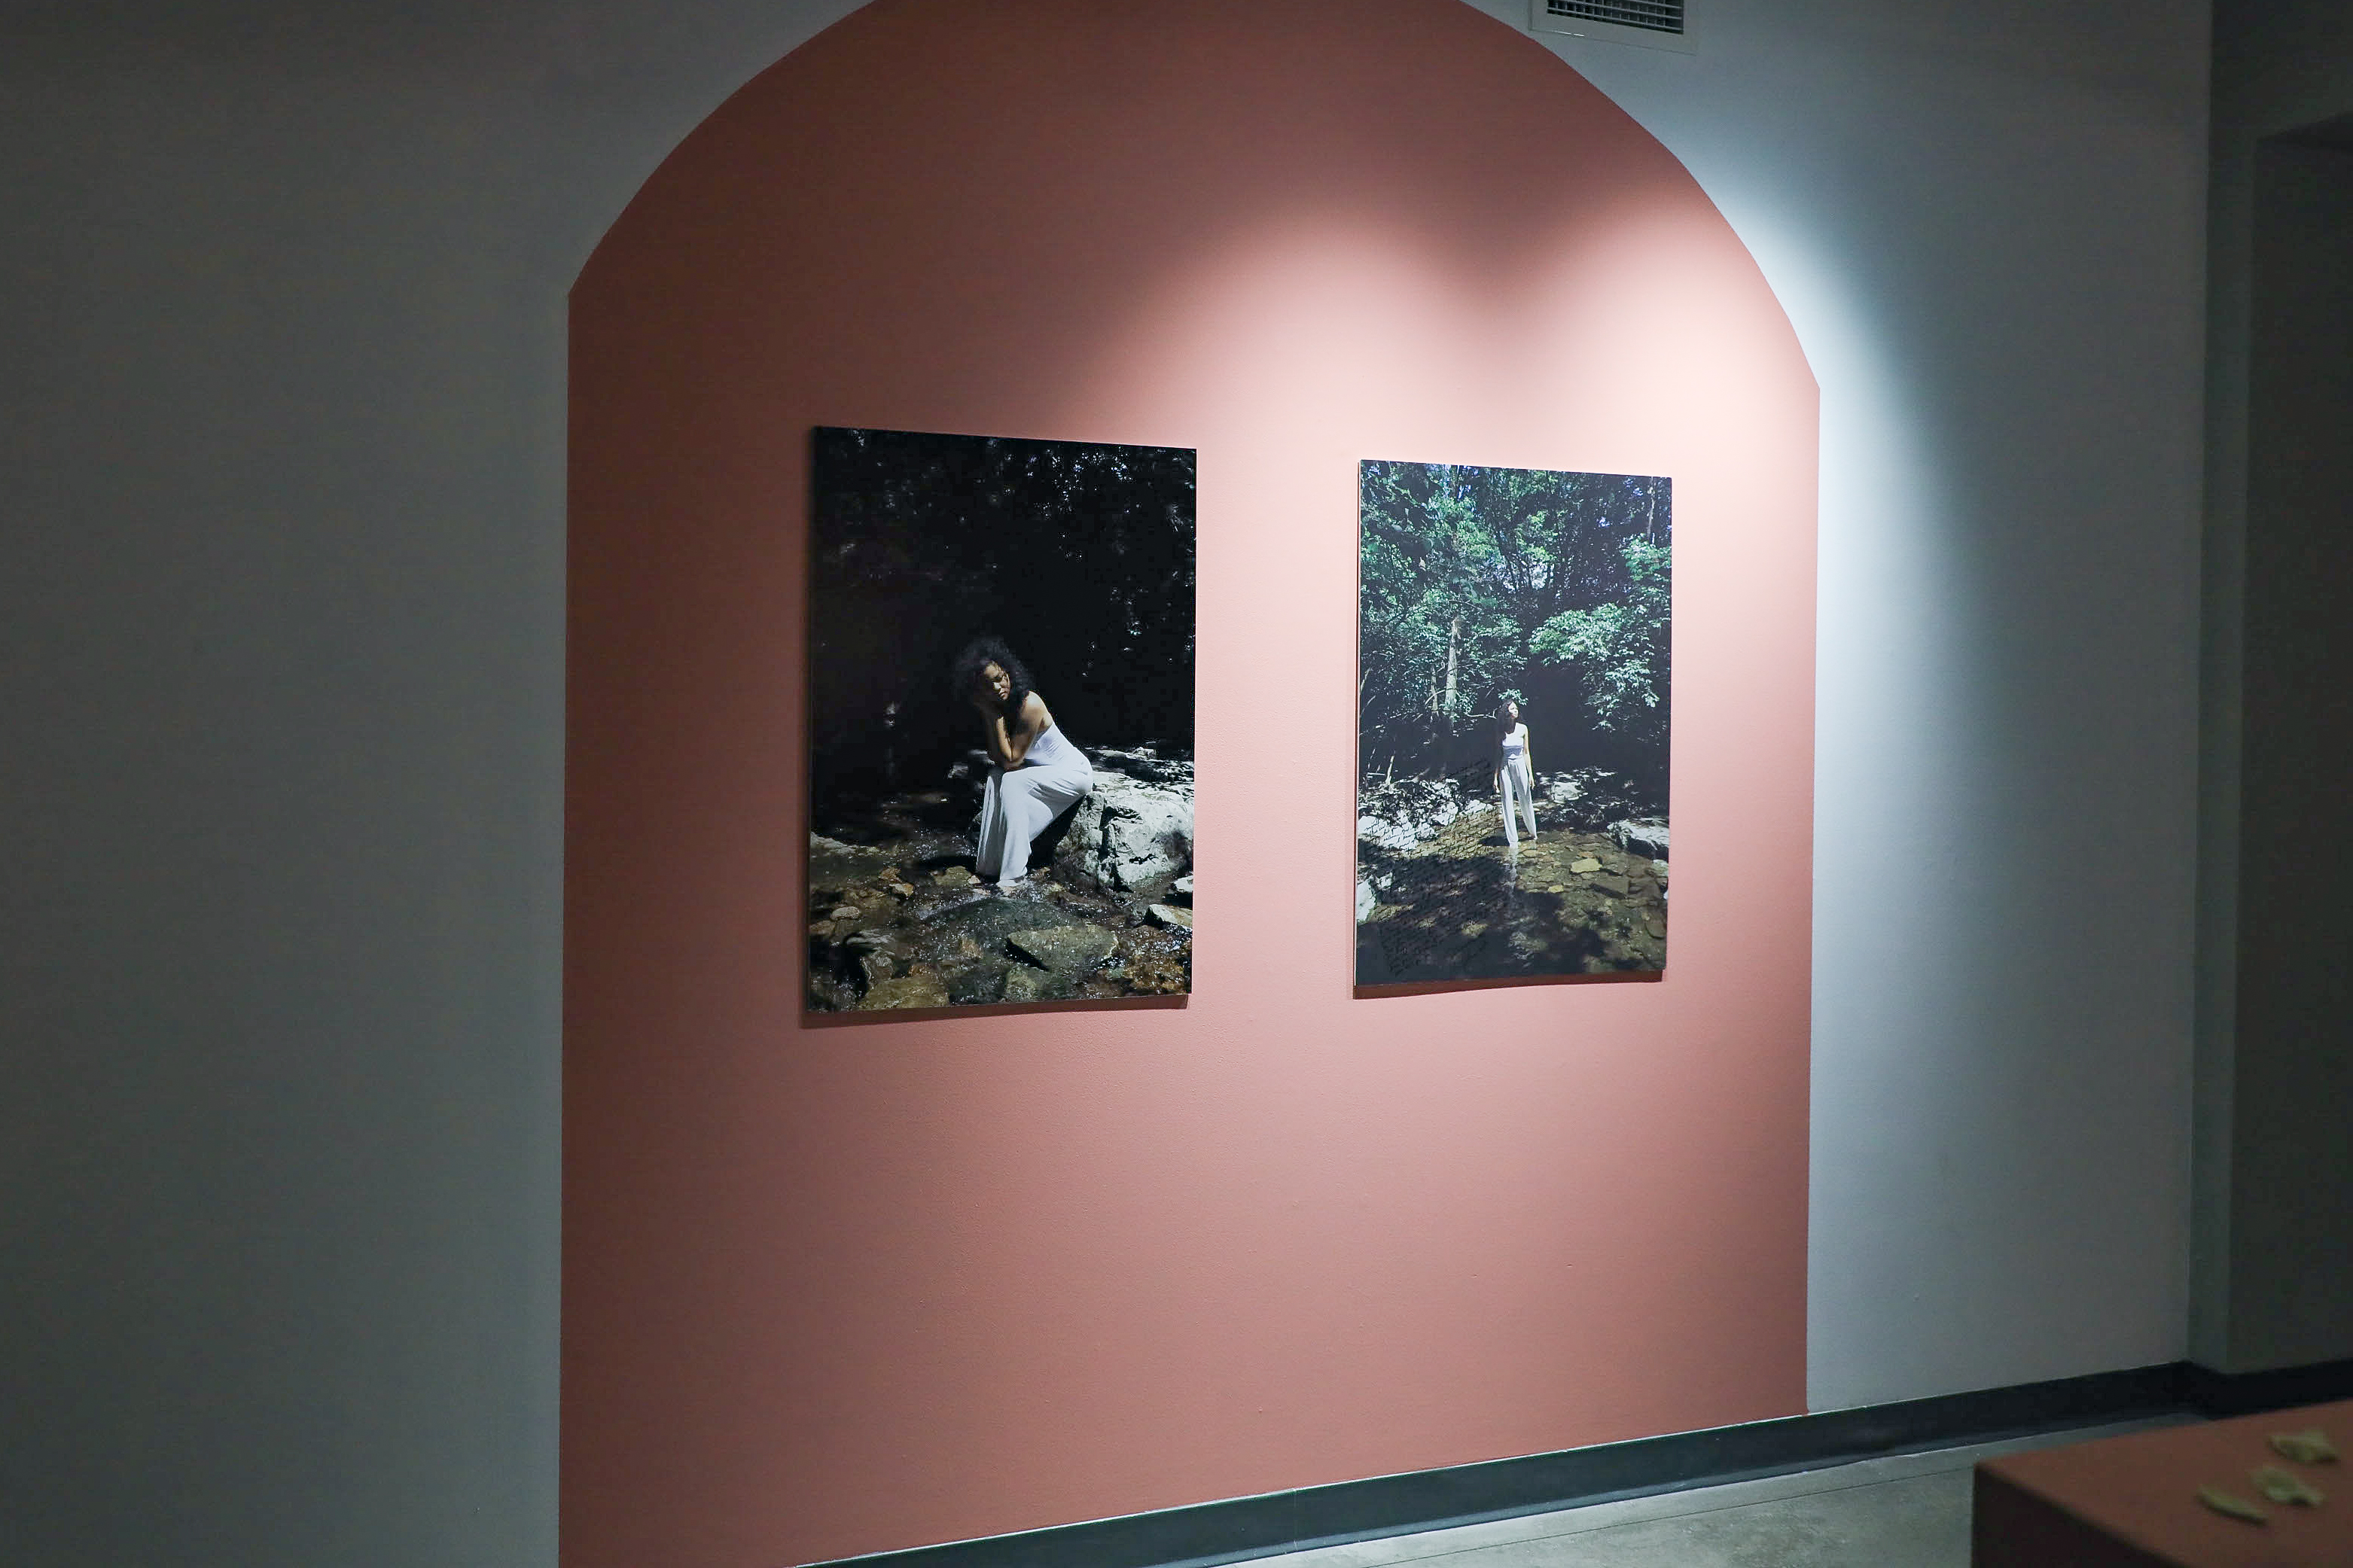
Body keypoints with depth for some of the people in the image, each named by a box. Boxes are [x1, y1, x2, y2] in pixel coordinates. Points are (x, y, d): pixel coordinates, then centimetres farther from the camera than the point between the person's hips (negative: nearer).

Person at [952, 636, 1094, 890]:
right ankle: (990, 864, -12)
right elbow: (998, 759, -8)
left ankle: (1014, 877, -26)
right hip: (1041, 771, 8)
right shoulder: (995, 708, -3)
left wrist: (995, 716, -24)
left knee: (1011, 783, -26)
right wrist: (989, 715, -14)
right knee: (996, 777, -14)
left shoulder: (1030, 705, -27)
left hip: (1076, 773, -8)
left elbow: (1011, 760, -23)